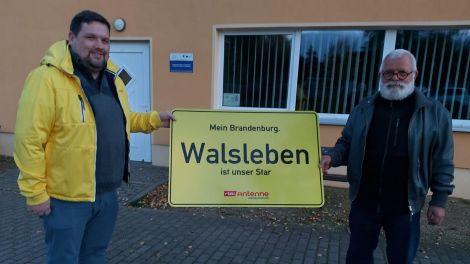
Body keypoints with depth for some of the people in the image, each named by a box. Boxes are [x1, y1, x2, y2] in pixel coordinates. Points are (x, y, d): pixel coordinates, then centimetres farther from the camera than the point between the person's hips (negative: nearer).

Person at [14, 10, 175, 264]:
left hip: (107, 194, 7)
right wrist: (35, 193, -17)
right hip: (66, 197, -6)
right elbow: (29, 140, -19)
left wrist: (155, 119, 6)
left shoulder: (112, 79, 7)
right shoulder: (47, 78, -18)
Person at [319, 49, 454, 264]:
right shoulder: (364, 109, 3)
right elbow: (346, 143, 7)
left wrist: (439, 199, -2)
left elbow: (442, 161, 0)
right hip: (364, 200, 2)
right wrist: (332, 156, -13)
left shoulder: (435, 113, -2)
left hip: (404, 205, -1)